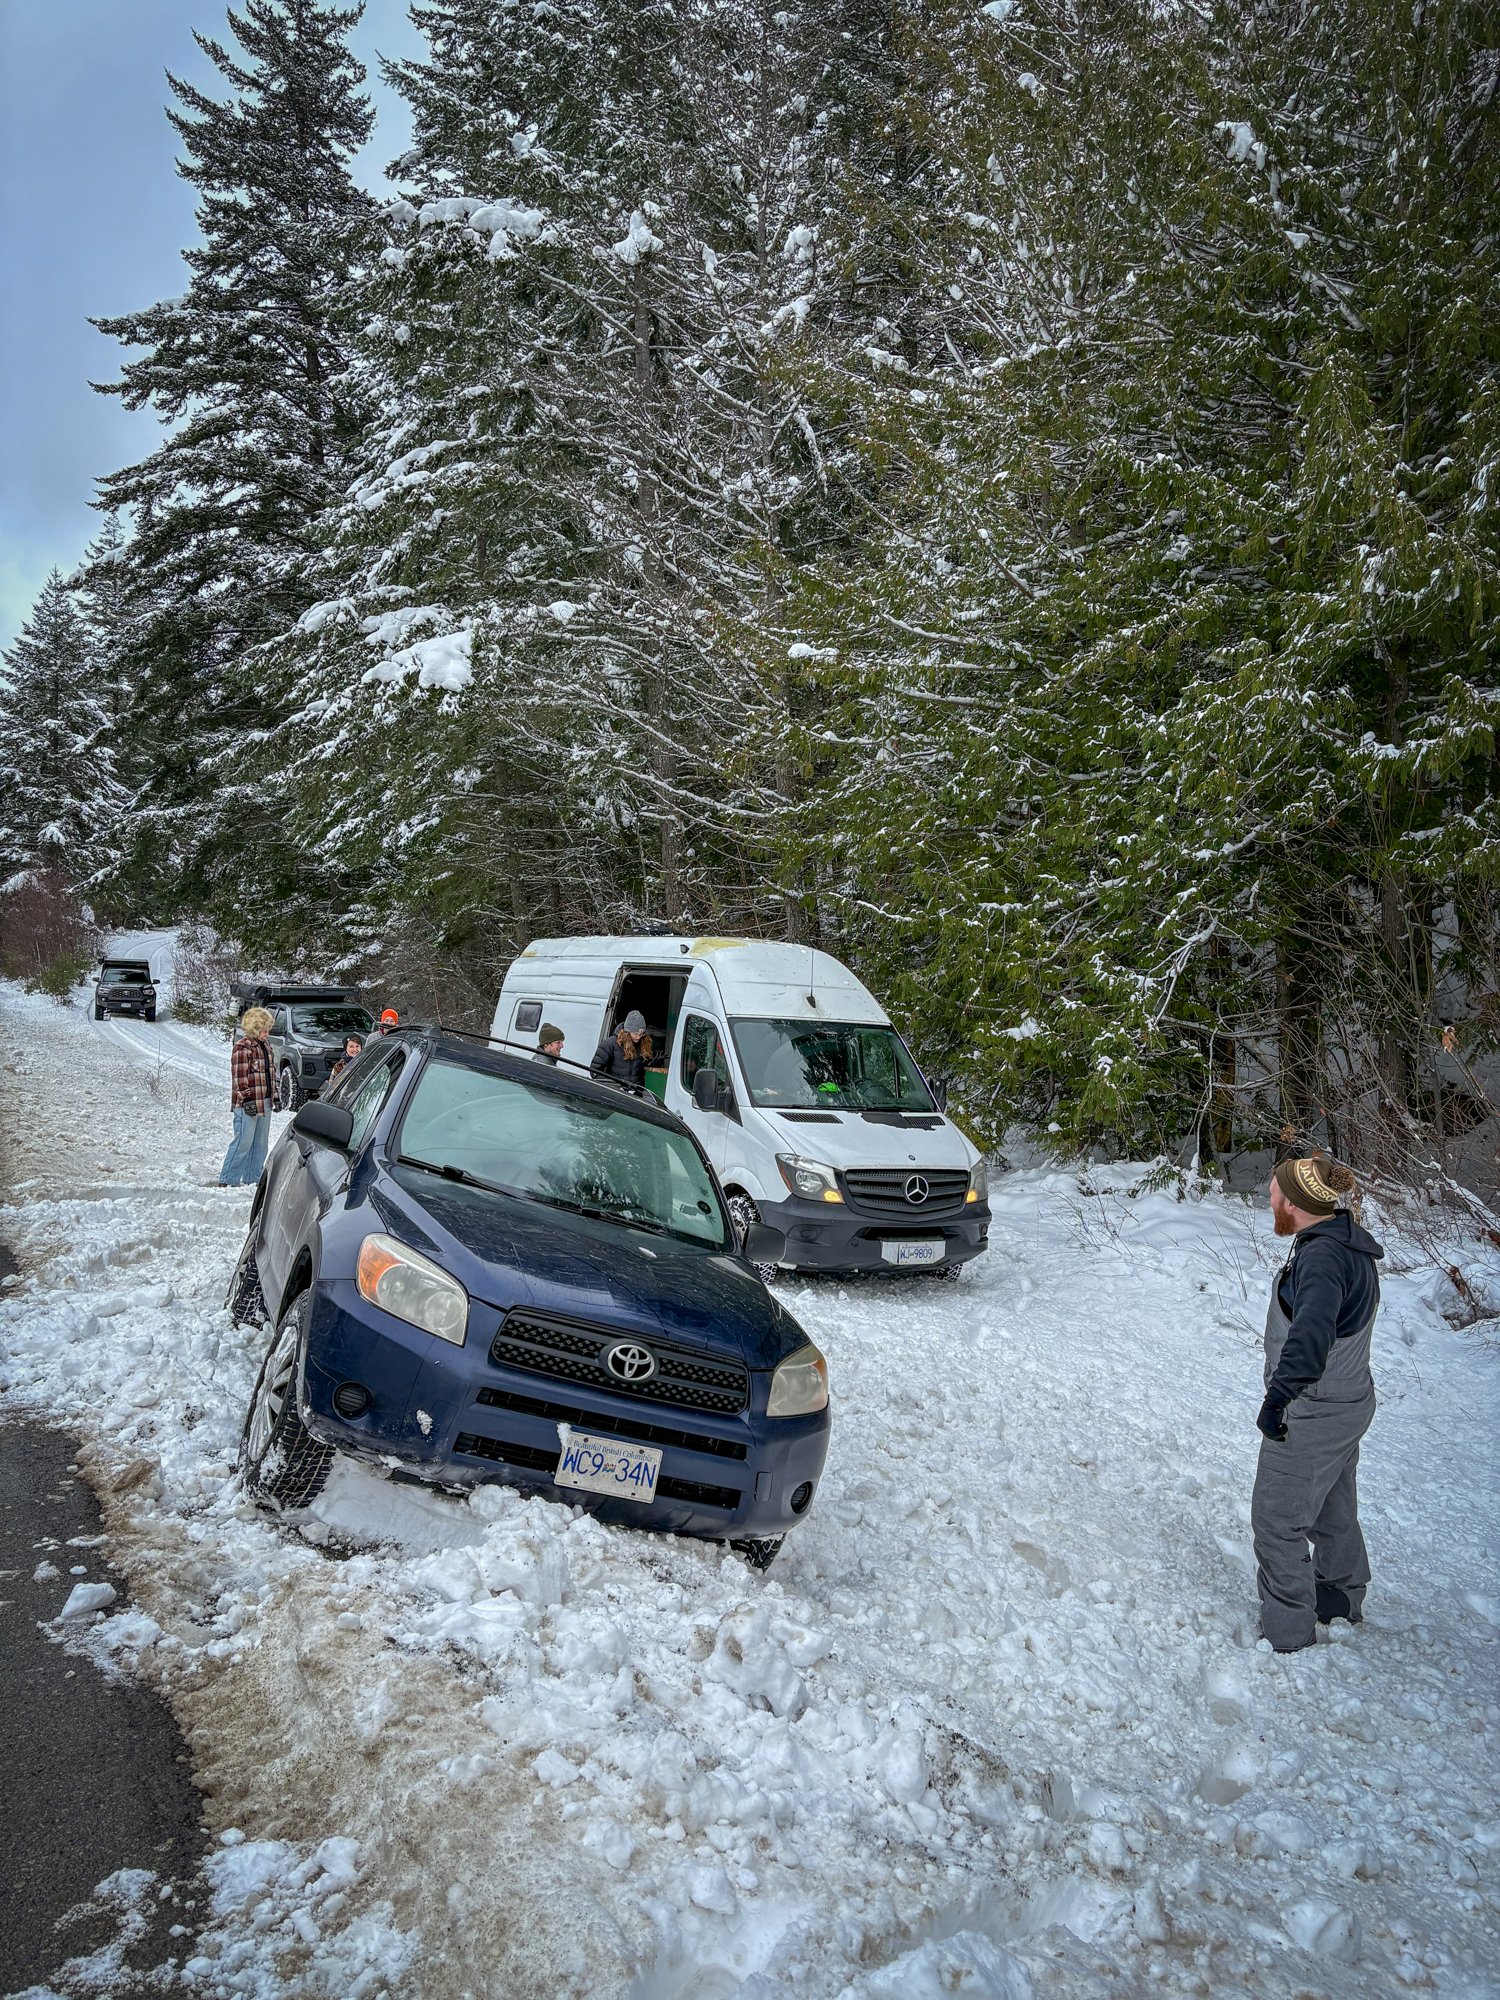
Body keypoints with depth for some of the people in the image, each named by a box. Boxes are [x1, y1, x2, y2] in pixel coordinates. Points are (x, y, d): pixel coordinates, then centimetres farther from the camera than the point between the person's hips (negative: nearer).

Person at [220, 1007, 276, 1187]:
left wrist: (274, 1095, 18)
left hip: (264, 1103, 9)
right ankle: (227, 1180, -1)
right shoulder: (242, 1047, -12)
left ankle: (253, 1179, 18)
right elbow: (239, 1077, -16)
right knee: (243, 1142, -8)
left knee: (260, 1143, 11)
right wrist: (247, 1100, -19)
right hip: (247, 1104, -9)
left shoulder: (264, 1047, 16)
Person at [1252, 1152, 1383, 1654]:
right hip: (1349, 1399, 10)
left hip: (1311, 1413, -10)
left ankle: (1288, 1636, 18)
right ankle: (1343, 1598, 48)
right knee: (1333, 1508, 28)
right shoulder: (1347, 1243, 2)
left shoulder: (1324, 1257, -30)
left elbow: (1313, 1331, -48)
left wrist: (1278, 1395, -45)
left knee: (1276, 1520, 6)